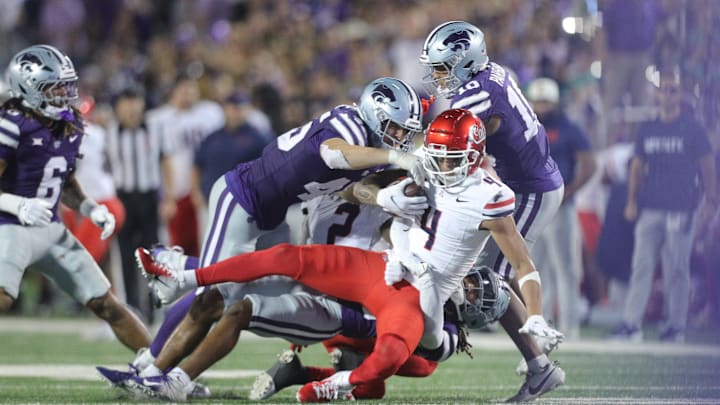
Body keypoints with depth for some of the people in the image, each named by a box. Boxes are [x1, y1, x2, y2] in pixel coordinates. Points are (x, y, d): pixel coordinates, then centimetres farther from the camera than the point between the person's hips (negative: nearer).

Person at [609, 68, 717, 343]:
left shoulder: (692, 130, 1)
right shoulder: (647, 130, 12)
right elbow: (638, 167, 16)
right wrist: (632, 201, 8)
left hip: (680, 209, -3)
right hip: (650, 208, 4)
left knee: (677, 270, -1)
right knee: (641, 267, -3)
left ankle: (676, 326, 7)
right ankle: (631, 324, -6)